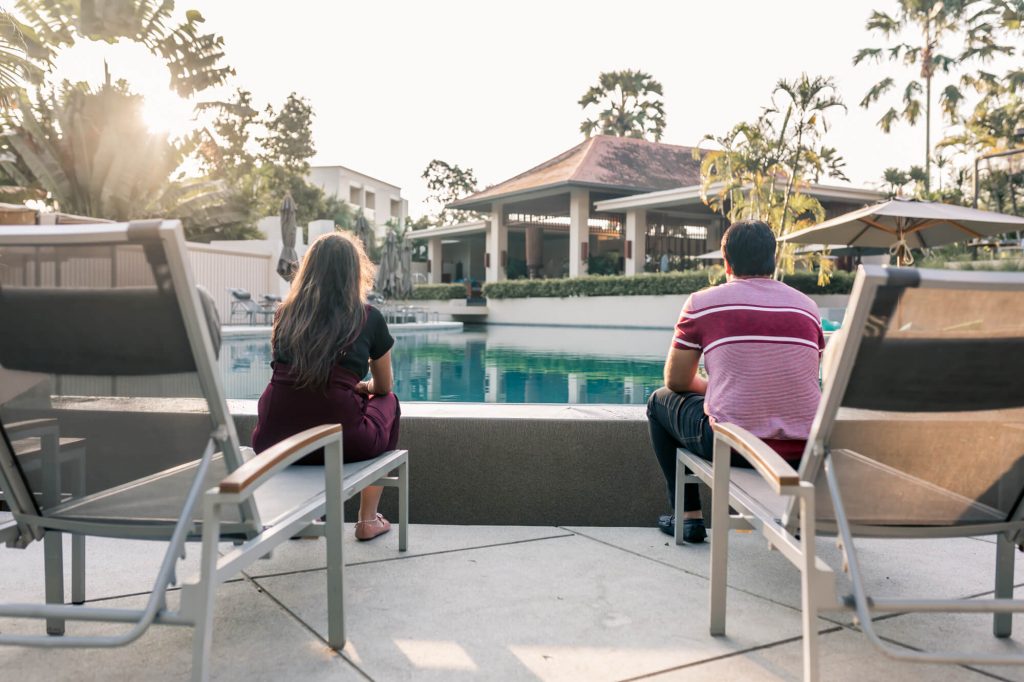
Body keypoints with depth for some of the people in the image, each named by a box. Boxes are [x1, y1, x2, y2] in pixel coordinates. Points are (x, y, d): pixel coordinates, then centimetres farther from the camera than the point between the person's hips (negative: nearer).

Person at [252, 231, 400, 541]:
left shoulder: (286, 314, 10)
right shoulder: (369, 318, 2)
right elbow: (383, 387, 17)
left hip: (272, 442, 4)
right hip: (340, 442, -3)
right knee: (387, 402, 27)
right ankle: (368, 520, 27)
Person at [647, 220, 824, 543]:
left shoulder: (701, 303, -1)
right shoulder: (807, 306, 9)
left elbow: (676, 381, 6)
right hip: (804, 450, 4)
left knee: (661, 401, 23)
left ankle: (688, 515, 23)